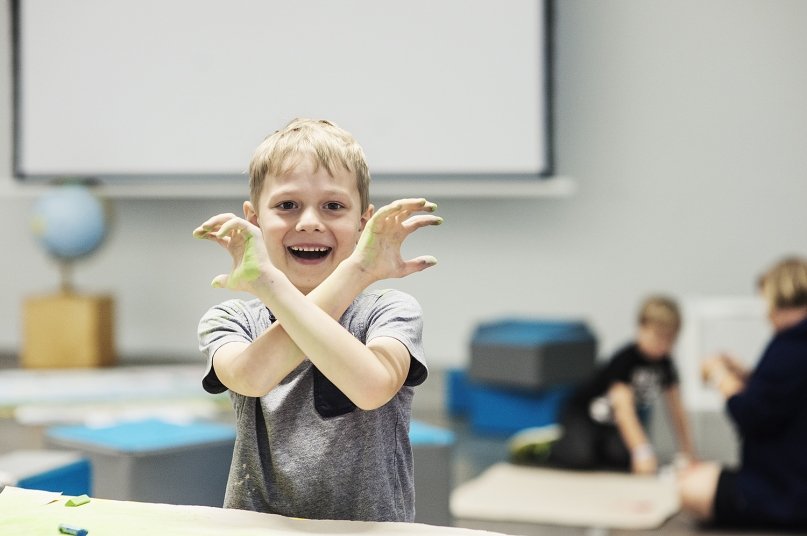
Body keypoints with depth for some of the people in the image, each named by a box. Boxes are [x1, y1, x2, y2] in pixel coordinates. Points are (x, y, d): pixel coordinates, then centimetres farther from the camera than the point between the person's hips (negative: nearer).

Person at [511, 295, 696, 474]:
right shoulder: (625, 358, -28)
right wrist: (642, 451, -50)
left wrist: (689, 454, -1)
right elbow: (624, 410, -39)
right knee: (582, 458, -34)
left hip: (612, 427, 6)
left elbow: (676, 410, 2)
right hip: (582, 413, -6)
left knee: (622, 457, -26)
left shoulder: (664, 363, -7)